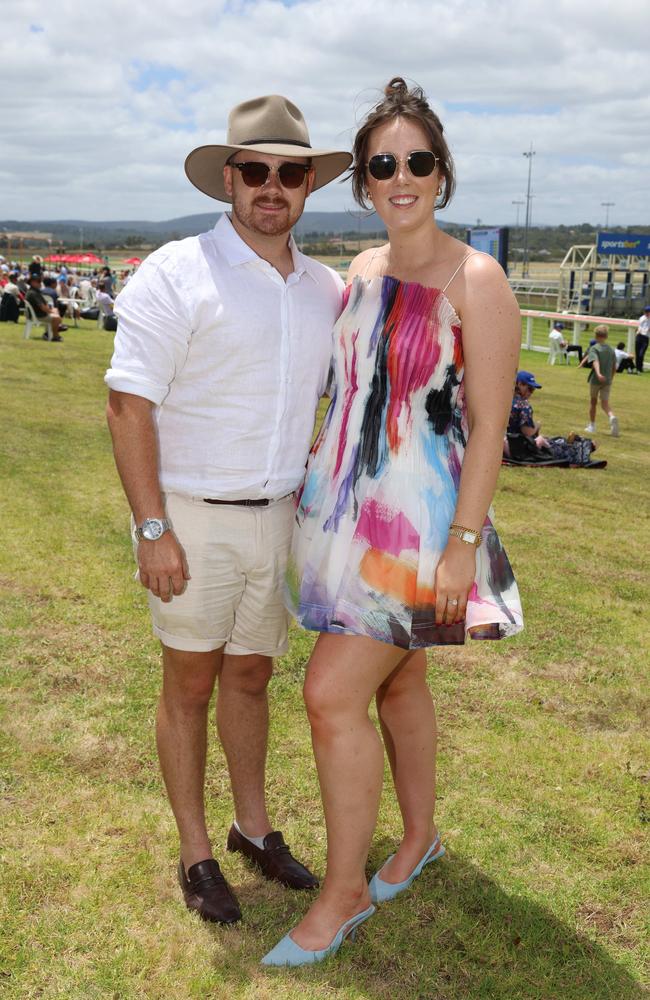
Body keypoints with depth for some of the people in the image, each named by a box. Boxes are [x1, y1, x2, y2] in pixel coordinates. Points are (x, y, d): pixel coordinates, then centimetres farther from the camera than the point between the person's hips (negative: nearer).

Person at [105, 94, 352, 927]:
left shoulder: (326, 289, 7)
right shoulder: (176, 275, -11)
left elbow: (332, 398, 18)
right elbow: (129, 403, -14)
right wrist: (151, 528, -18)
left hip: (280, 516, 5)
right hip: (193, 517, -5)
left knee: (250, 677, 17)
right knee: (191, 685, 8)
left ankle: (253, 827, 35)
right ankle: (195, 853, 25)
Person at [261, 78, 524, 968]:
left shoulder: (475, 281, -13)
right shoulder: (361, 273, 8)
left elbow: (488, 427, -15)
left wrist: (463, 546, -18)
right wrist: (325, 487, 17)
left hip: (419, 525, -7)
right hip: (353, 513, 7)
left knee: (332, 694, -9)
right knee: (397, 682, 18)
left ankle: (344, 891, 10)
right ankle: (419, 839, 39)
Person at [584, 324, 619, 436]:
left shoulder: (594, 348, -7)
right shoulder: (611, 350, 9)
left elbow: (595, 362, -26)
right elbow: (614, 368, 11)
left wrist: (598, 374, -41)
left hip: (595, 380, -3)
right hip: (607, 380, 3)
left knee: (593, 401, 14)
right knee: (605, 403, 3)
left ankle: (592, 426, 23)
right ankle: (611, 417, -30)